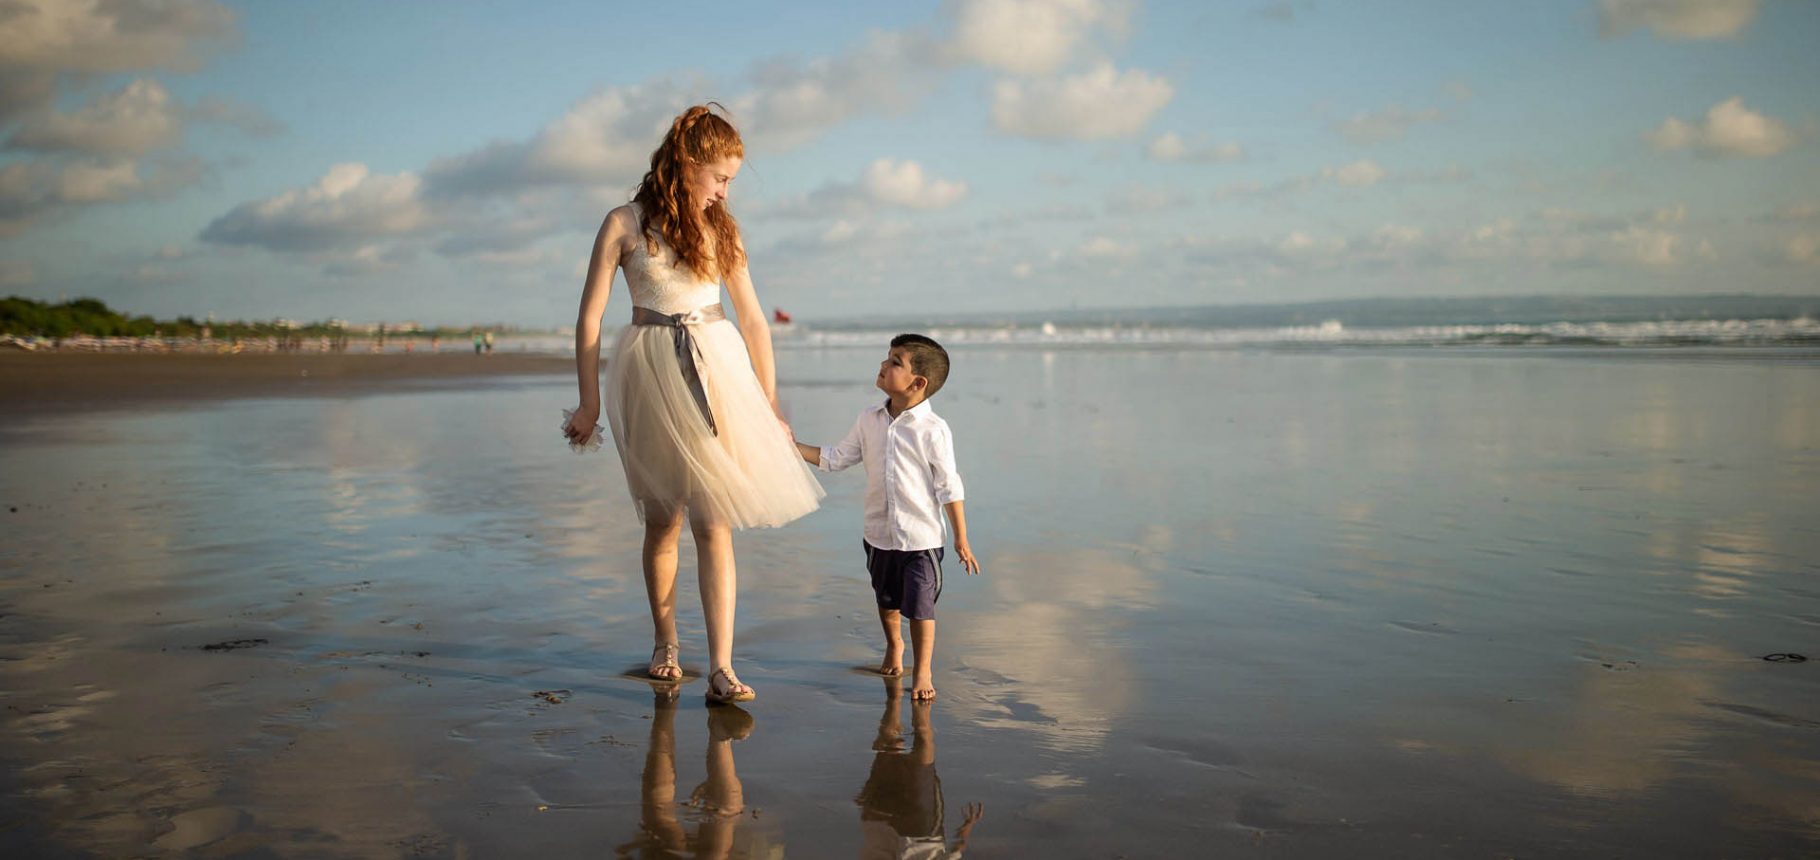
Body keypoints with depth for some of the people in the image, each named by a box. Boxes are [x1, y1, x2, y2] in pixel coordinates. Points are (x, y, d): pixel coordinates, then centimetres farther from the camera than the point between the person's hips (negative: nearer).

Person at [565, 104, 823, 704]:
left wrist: (770, 406, 11)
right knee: (663, 519, 7)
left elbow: (753, 320, 13)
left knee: (713, 522, -6)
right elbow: (590, 316, -1)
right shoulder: (625, 224, -1)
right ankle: (665, 644, 27)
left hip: (716, 370, 2)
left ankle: (721, 669, -8)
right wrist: (589, 404, -3)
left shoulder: (719, 228, 10)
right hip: (651, 373, -2)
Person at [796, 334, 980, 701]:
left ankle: (924, 671, 16)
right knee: (886, 600, 22)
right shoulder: (870, 419, 0)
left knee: (920, 607, -1)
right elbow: (836, 458, 10)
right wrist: (794, 447, 3)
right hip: (879, 533, 5)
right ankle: (893, 646, 49)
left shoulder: (932, 429, -15)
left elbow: (949, 487, -10)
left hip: (921, 537, -5)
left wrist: (961, 539, -7)